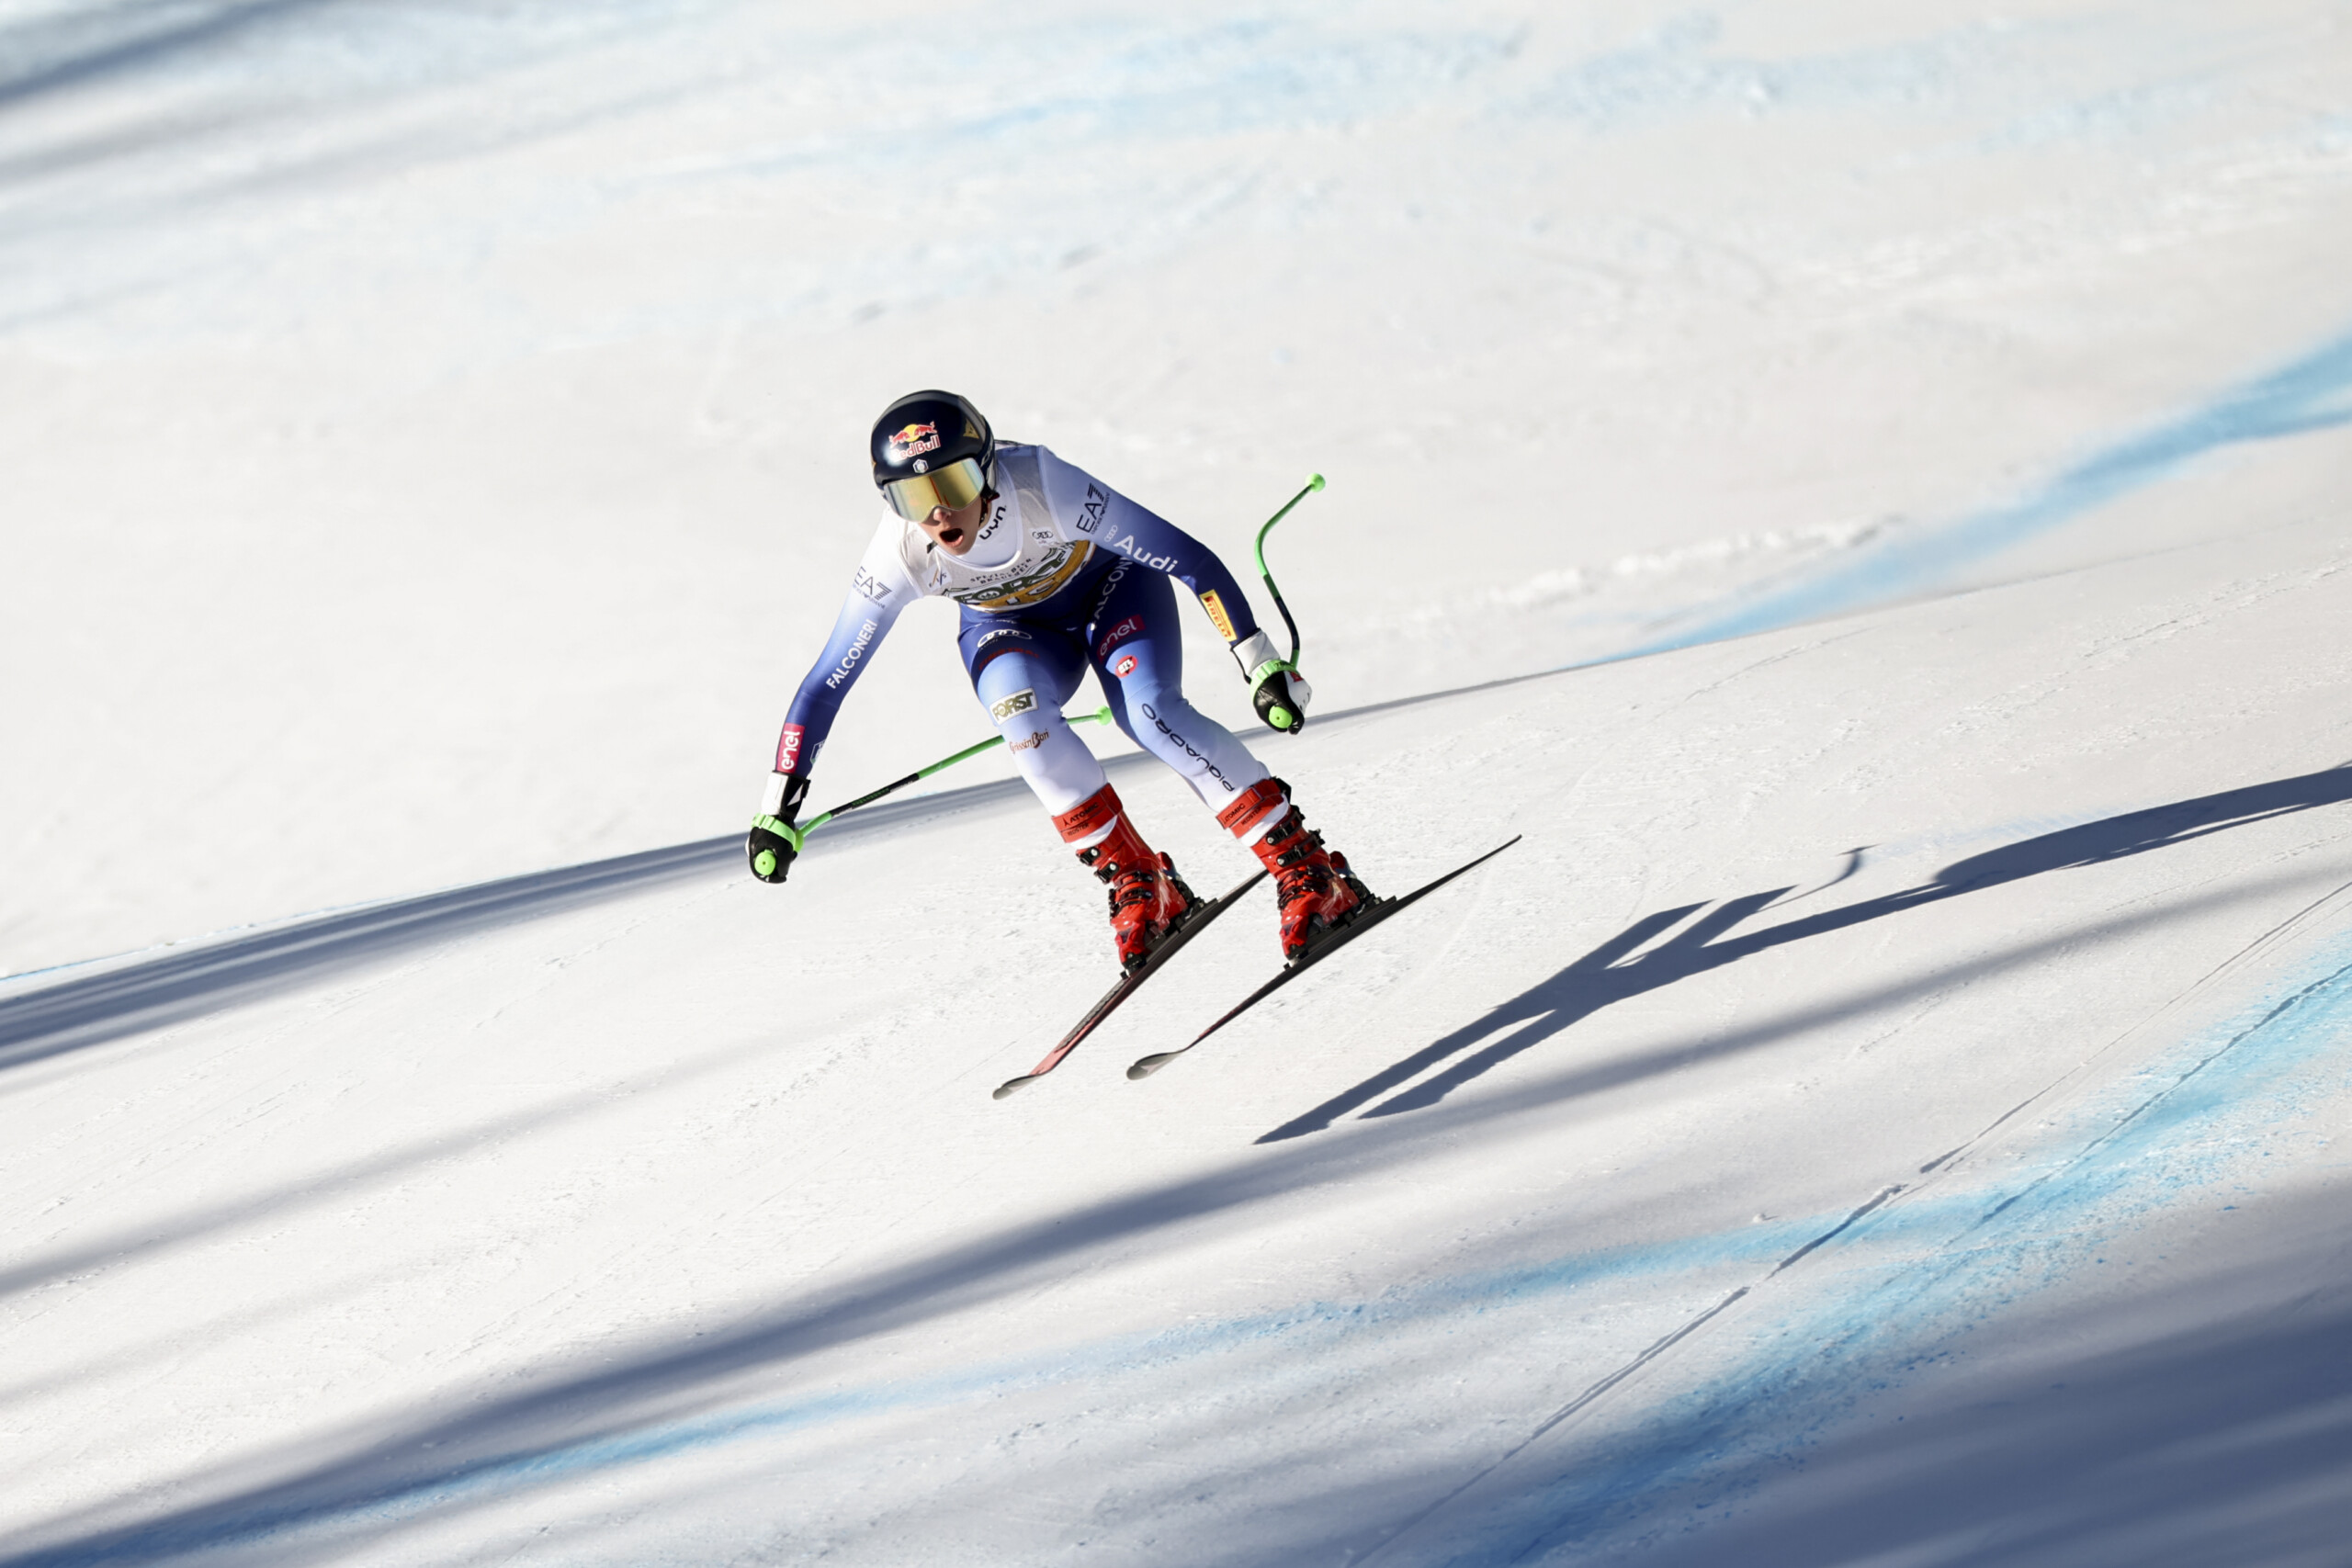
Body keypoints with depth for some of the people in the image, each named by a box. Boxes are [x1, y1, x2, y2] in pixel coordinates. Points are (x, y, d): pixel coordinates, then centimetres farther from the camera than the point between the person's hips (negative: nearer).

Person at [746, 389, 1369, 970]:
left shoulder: (1043, 487, -38)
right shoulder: (898, 557, -30)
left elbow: (1190, 559, -32)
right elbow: (825, 682, -21)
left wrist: (1260, 662, -35)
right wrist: (777, 809, -23)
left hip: (1108, 582, -2)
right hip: (1009, 628, 2)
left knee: (1150, 713, -28)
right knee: (1018, 711, -31)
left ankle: (1310, 872, -22)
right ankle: (1139, 886, -19)